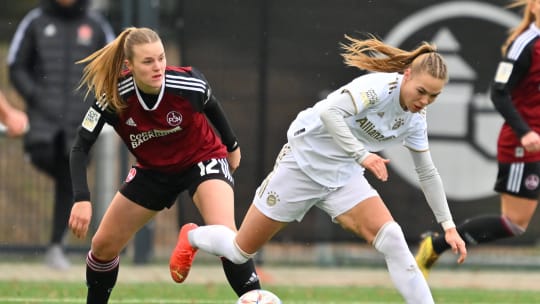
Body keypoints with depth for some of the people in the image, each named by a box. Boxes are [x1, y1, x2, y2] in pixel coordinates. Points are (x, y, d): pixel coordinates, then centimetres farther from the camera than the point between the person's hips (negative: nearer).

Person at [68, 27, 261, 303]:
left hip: (203, 159, -3)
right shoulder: (113, 98, -26)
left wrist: (231, 146, 12)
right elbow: (81, 148, -21)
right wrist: (81, 199, -35)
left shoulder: (189, 83, -28)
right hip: (153, 171, 3)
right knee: (103, 246, 6)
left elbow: (210, 105, -3)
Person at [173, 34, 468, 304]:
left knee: (392, 239, -20)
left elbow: (428, 173, 12)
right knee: (241, 251, 7)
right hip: (304, 164, -6)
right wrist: (361, 155, -46)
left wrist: (448, 225, 9)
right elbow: (330, 112, -40)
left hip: (343, 177, 6)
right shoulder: (381, 86, -26)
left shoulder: (414, 120, -2)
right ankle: (192, 236, 40)